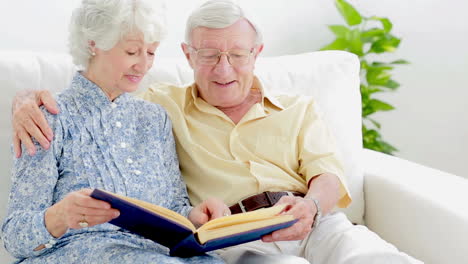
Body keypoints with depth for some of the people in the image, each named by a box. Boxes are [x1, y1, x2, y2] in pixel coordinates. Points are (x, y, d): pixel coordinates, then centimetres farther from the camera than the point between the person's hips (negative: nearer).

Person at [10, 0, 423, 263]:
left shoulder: (297, 109, 24)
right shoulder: (164, 105, 20)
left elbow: (327, 171, 12)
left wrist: (311, 205, -13)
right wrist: (29, 99, -4)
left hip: (318, 226, 3)